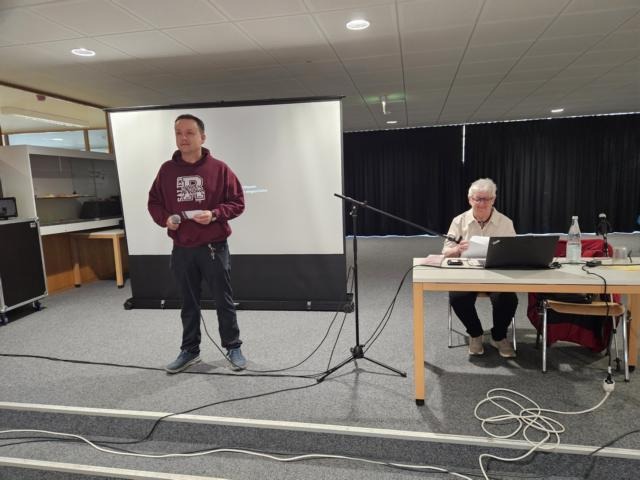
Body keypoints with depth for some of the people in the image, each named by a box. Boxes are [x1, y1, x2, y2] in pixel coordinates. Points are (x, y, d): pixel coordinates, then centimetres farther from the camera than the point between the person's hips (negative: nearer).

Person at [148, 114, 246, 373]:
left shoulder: (219, 168, -6)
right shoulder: (166, 170, 3)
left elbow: (237, 202, -3)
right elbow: (154, 202, 12)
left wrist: (214, 214, -19)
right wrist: (165, 218, -7)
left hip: (214, 247, -3)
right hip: (181, 249, 3)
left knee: (224, 300, 7)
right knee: (189, 303, 15)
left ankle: (233, 347, 23)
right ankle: (189, 350, 30)